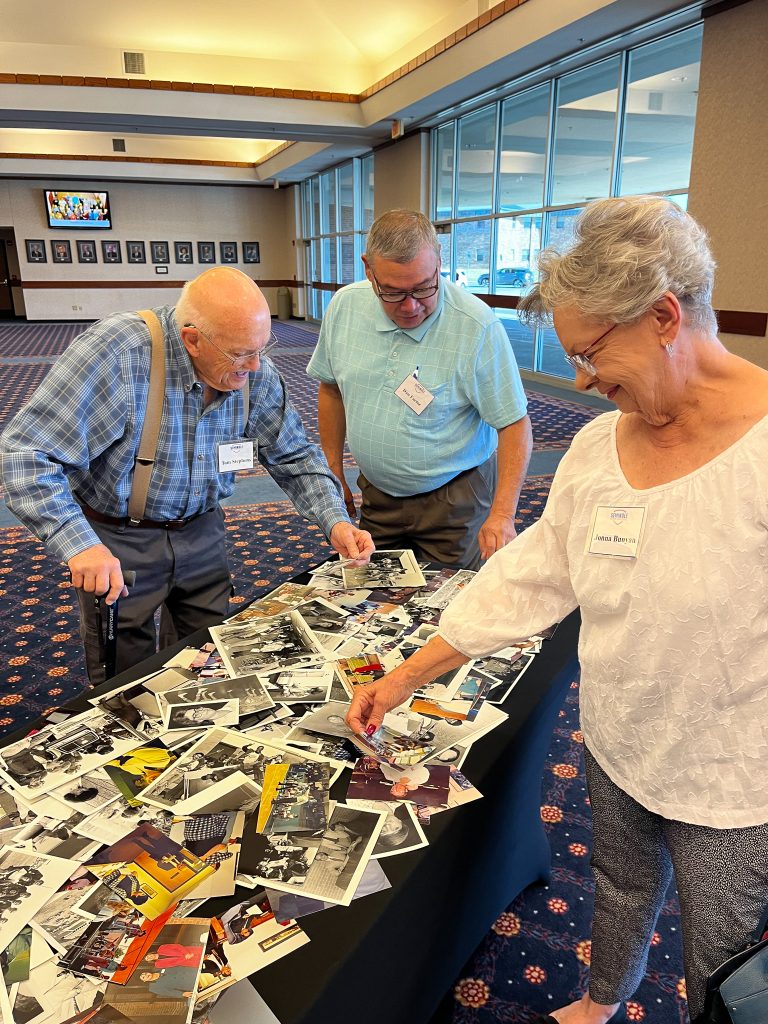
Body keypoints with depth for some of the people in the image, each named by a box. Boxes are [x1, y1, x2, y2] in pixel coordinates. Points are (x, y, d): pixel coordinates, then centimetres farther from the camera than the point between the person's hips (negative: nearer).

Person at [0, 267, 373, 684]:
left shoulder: (256, 373, -13)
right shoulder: (118, 352, -28)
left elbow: (294, 455, 0)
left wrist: (335, 521, -14)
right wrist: (78, 544, -37)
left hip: (201, 533, 4)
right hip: (116, 542, -4)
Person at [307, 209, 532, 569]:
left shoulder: (477, 326, -22)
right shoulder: (345, 306, -8)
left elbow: (514, 424, -18)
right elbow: (331, 389, 7)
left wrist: (502, 513, -28)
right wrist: (335, 473, 8)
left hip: (453, 499, -4)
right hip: (377, 495, 5)